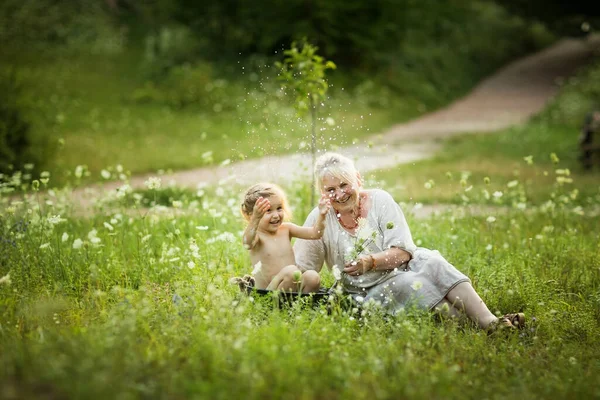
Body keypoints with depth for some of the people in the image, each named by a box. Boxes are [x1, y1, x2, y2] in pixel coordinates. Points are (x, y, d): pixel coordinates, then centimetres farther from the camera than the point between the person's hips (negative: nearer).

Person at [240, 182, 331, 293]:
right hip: (267, 292, -6)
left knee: (312, 277, -21)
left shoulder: (286, 229, 9)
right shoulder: (256, 234, -8)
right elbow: (248, 243, -34)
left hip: (293, 287, 6)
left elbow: (315, 234, 5)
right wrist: (255, 219, -52)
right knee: (290, 271, -30)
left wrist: (321, 215, -15)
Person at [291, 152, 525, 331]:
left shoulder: (379, 200, 1)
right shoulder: (319, 218, -1)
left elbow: (404, 252, -7)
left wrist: (371, 261, -22)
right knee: (406, 283, -32)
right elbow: (302, 271, -2)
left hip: (400, 271, 2)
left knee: (429, 261, -29)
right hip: (367, 294, -1)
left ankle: (488, 321, -40)